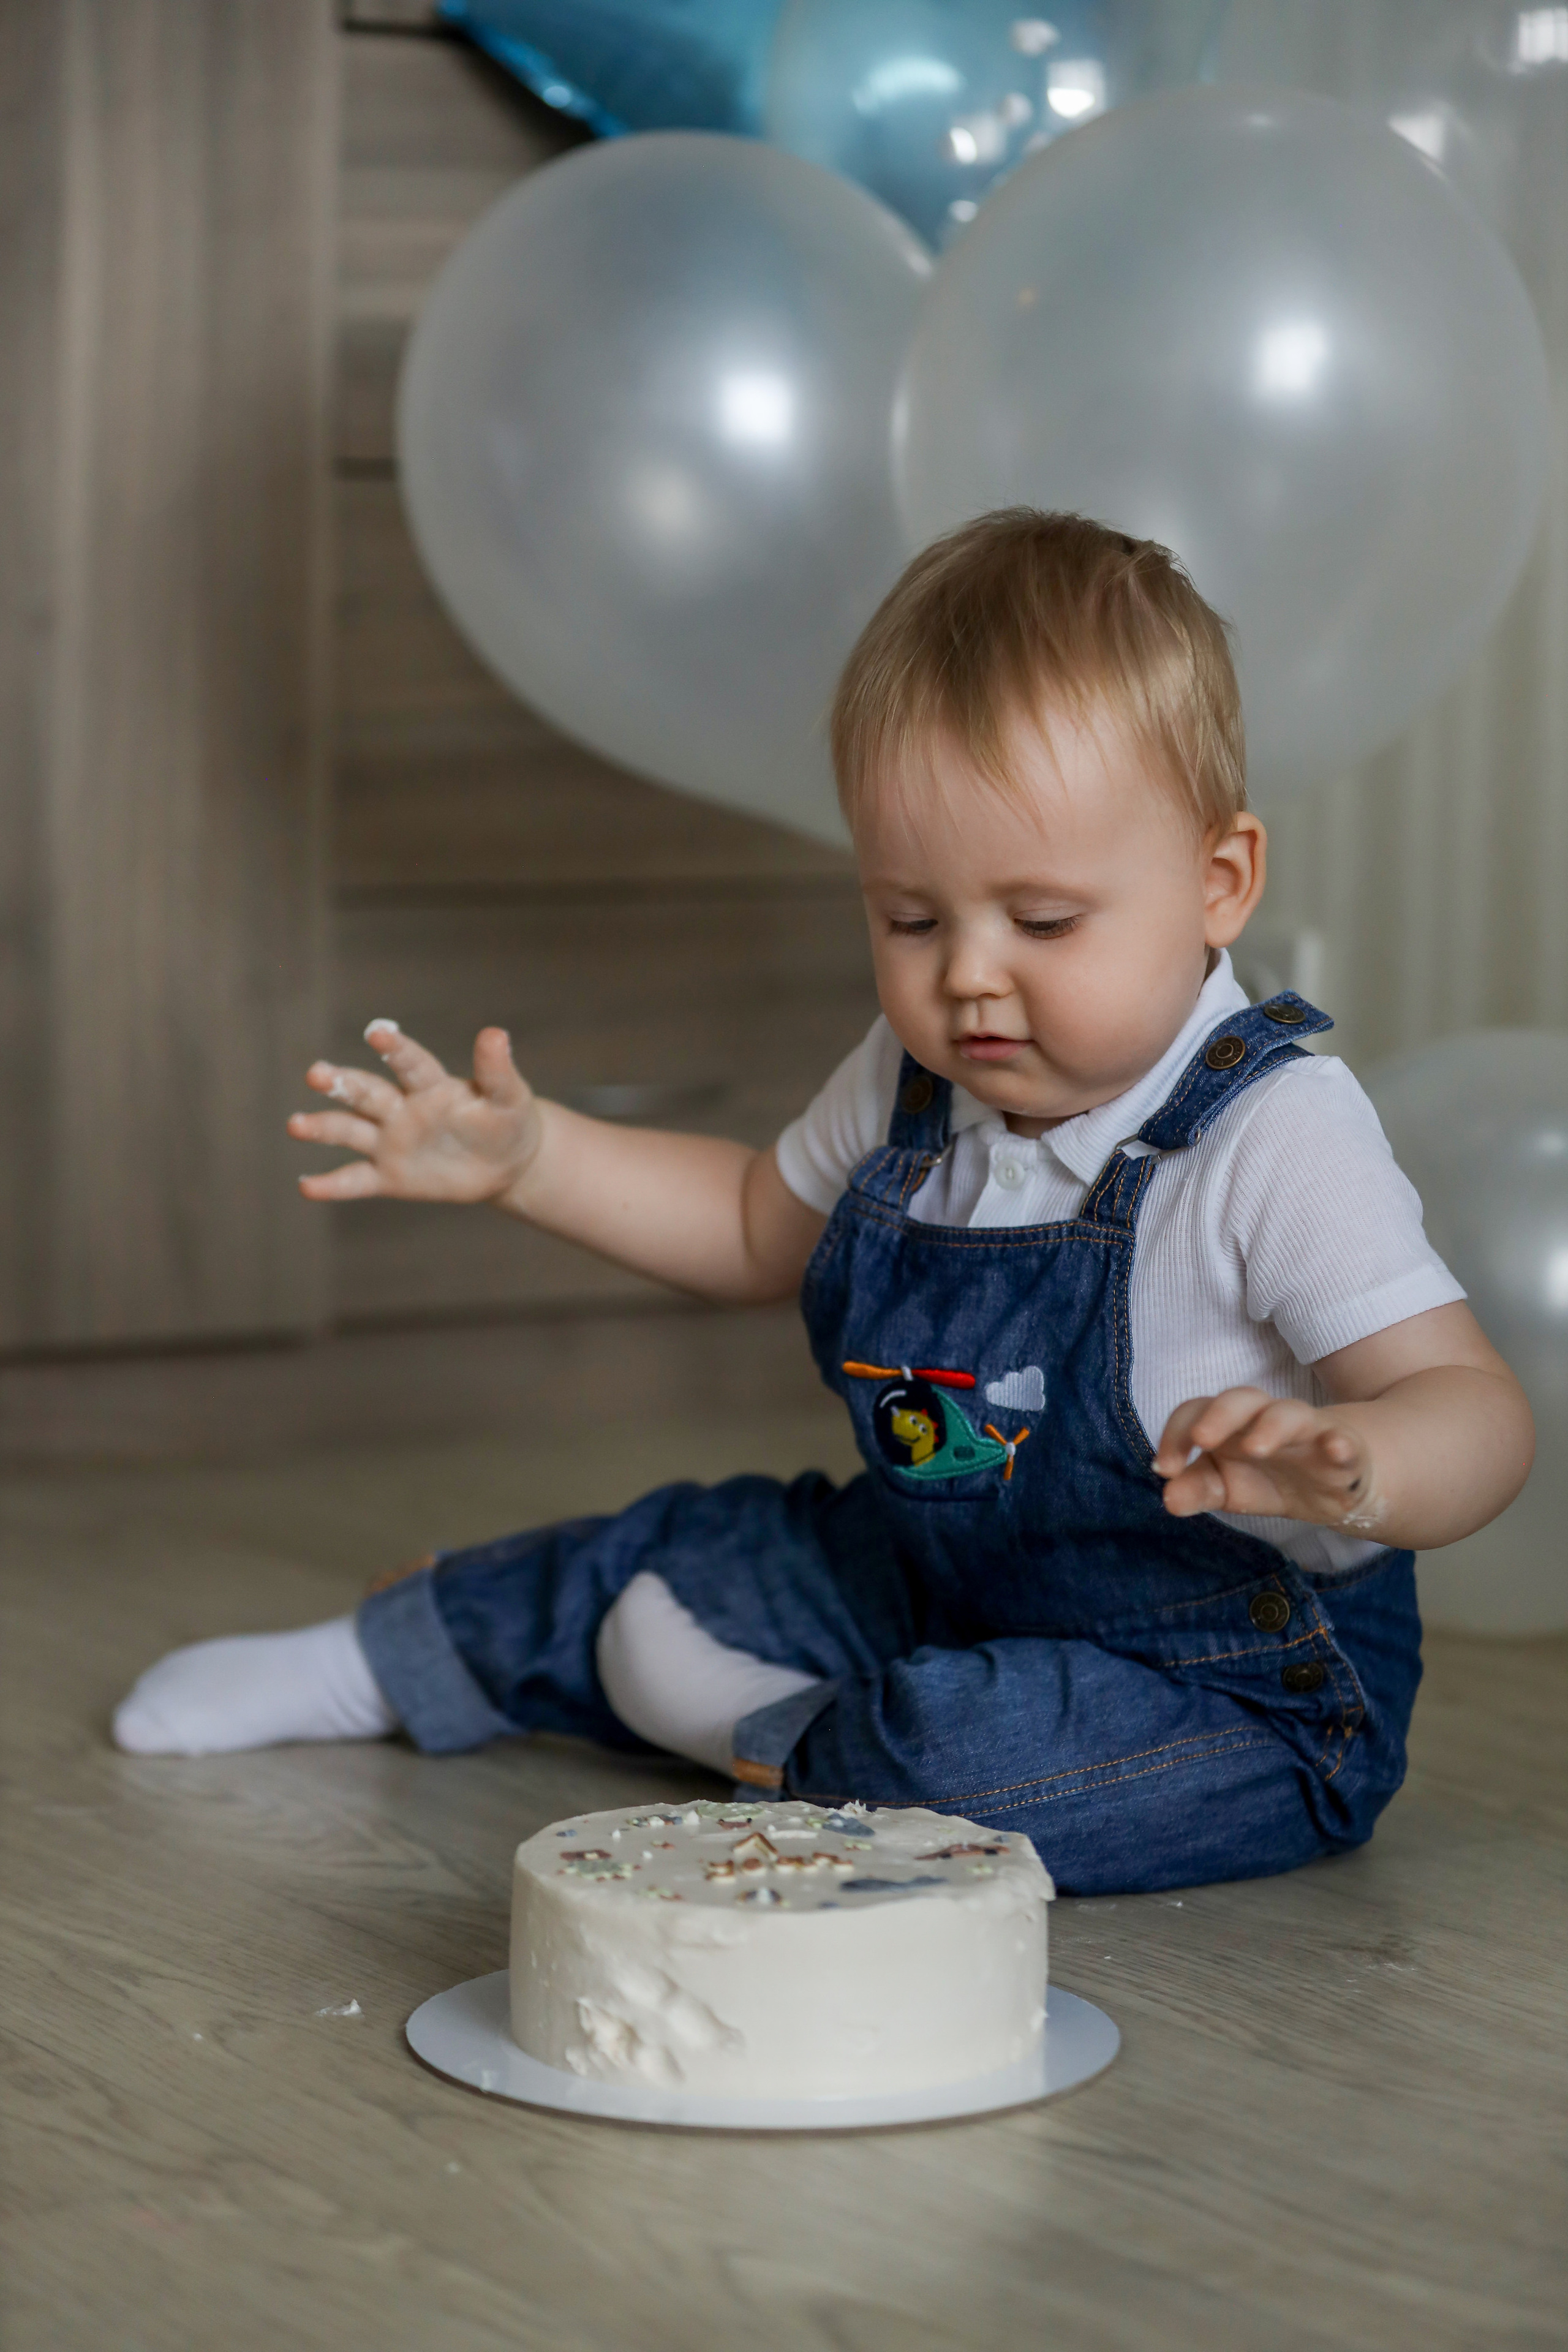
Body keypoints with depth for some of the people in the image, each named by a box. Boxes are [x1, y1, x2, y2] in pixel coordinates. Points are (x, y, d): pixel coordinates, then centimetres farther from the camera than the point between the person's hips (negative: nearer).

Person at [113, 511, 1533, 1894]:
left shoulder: (1278, 1138, -25)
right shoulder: (918, 1079, 0)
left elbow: (1480, 1415, -29)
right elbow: (762, 1223, 21)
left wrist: (1351, 1467, -52)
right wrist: (526, 1158, 8)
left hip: (1248, 1676, -8)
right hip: (947, 1578, 8)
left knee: (959, 1764, -32)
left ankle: (783, 1742, 2)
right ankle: (380, 1664, 39)